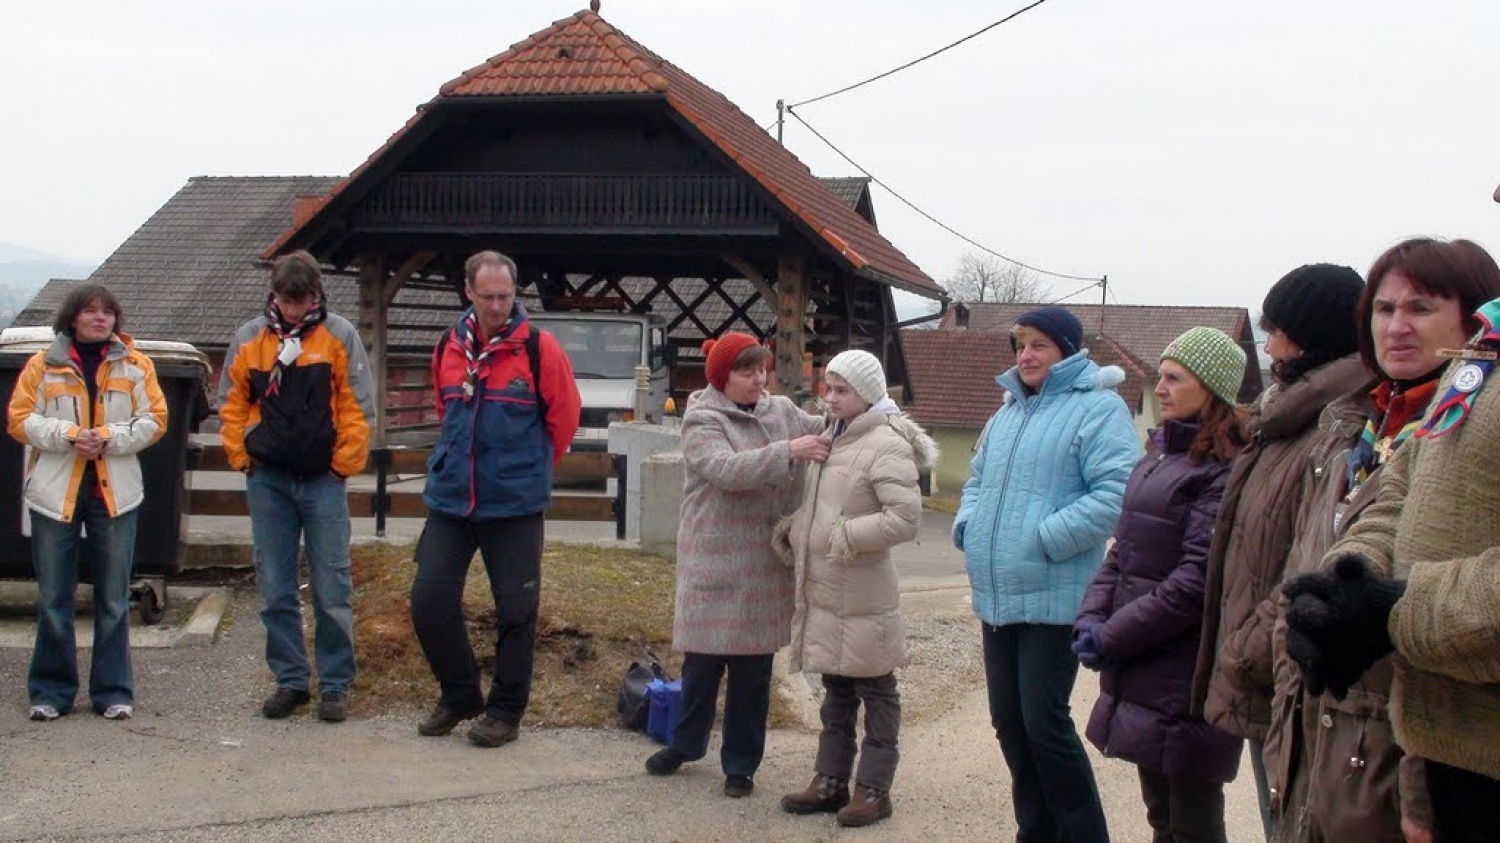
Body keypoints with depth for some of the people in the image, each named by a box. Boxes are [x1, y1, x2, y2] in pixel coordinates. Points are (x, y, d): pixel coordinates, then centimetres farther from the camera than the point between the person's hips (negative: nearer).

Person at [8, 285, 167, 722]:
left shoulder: (135, 365, 7)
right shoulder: (43, 365, 4)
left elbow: (154, 419, 3)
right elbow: (20, 419, 0)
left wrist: (109, 437, -13)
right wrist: (68, 435, -15)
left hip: (115, 492, 0)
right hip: (56, 492, 0)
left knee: (114, 599, 4)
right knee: (53, 599, 4)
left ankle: (113, 691, 13)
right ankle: (51, 690, 14)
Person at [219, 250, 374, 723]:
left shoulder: (339, 336, -2)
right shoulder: (248, 338, 5)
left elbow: (357, 407, -3)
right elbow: (232, 405, 11)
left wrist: (344, 464, -7)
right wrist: (241, 457, 2)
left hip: (323, 480, -2)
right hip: (268, 480, 3)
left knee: (332, 590, 0)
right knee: (276, 590, 7)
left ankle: (335, 684, 9)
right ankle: (289, 680, 18)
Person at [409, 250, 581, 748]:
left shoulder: (539, 348, -7)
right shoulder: (449, 348, 6)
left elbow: (564, 417, 2)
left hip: (515, 504, -4)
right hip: (450, 498, 4)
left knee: (516, 609, 2)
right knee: (430, 600, 1)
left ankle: (506, 710, 17)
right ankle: (459, 695, 21)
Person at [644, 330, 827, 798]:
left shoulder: (782, 410, 7)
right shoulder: (702, 421, -8)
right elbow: (729, 470, -23)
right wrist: (789, 451, -32)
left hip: (767, 564, 4)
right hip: (715, 562, -4)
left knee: (754, 667, 9)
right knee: (704, 658, 9)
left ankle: (741, 763, 21)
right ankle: (686, 743, 31)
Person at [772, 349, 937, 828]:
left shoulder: (885, 445, -15)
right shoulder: (832, 438, 13)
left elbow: (906, 518, -23)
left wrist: (846, 536, -22)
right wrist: (793, 531, 7)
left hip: (862, 595, -9)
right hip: (823, 591, 9)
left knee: (875, 695, 4)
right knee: (835, 693, 17)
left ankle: (873, 789, 13)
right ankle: (831, 782, 25)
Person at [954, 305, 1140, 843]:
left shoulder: (1097, 408, -9)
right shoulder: (1007, 413, 18)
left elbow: (1117, 491, -20)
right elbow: (979, 480, 28)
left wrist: (1045, 539, -22)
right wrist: (967, 525, 7)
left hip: (1054, 597, -8)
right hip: (996, 596, 8)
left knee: (1044, 722, -8)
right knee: (1008, 721, 12)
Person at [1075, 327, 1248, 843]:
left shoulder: (1224, 471, -14)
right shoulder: (1159, 456, 15)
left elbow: (1198, 580, -21)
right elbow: (1122, 552, 15)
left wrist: (1114, 636, -15)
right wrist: (1092, 617, -1)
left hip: (1188, 683, -9)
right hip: (1141, 676, 9)